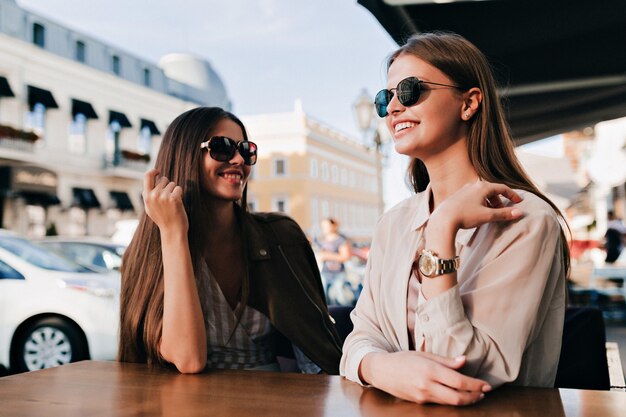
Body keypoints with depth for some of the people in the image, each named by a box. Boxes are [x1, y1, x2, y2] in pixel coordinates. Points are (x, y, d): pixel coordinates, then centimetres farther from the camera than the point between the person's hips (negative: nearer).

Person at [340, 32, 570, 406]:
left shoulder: (524, 221, -12)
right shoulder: (392, 225, 6)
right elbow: (361, 338, 2)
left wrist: (442, 228, -22)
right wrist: (384, 368, -19)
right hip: (399, 406, 4)